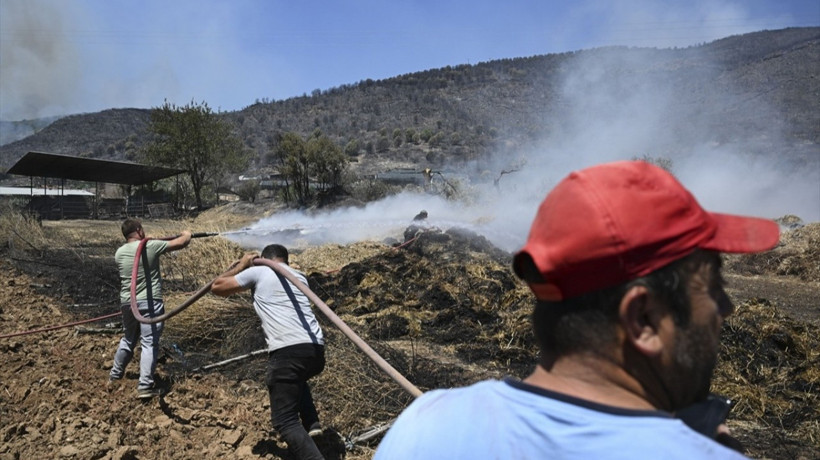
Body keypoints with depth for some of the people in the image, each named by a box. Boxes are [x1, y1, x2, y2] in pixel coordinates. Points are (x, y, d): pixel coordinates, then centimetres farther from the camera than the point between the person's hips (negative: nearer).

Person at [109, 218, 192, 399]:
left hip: (127, 302, 6)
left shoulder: (119, 253, 3)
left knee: (128, 340, 25)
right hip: (149, 302, -6)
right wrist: (186, 234, 14)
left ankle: (115, 375, 40)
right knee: (149, 343, -3)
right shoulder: (151, 246, -12)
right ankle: (145, 387, -7)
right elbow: (181, 243, -7)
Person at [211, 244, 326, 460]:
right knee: (297, 380, 39)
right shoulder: (299, 276, 26)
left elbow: (217, 287, 20)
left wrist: (241, 266, 34)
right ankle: (312, 423, 25)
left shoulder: (258, 272, 12)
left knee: (285, 421, 2)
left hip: (287, 351, -6)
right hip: (316, 350, 6)